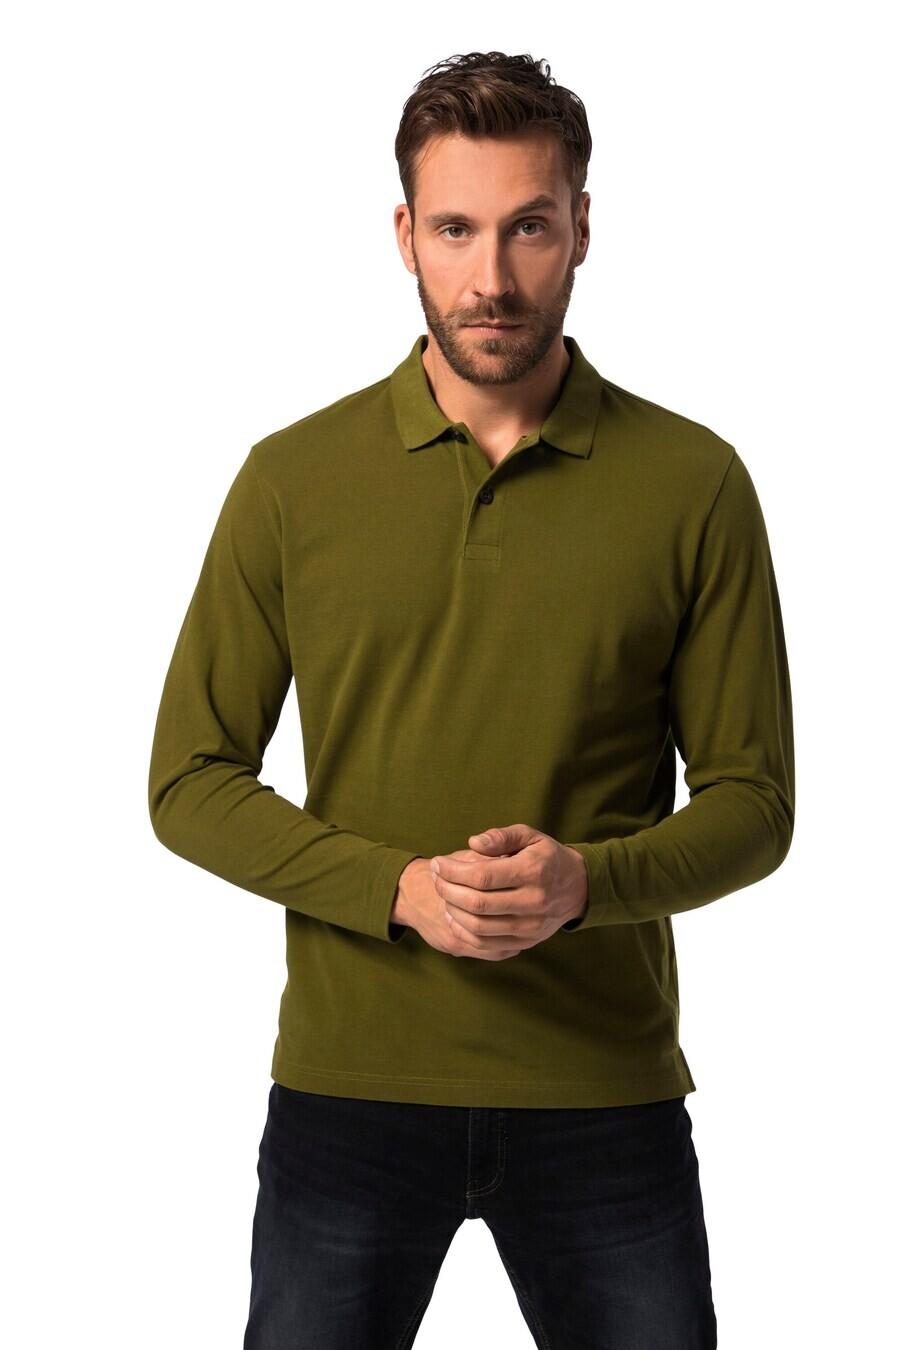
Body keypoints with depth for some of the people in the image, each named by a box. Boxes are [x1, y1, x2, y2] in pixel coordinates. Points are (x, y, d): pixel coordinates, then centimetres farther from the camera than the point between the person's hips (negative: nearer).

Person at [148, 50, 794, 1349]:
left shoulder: (695, 484, -2)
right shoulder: (293, 478, 0)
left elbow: (751, 801, 1)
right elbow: (191, 783, 1)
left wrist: (585, 879, -18)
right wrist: (399, 887, -14)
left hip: (608, 1095, 0)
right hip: (350, 1087, 0)